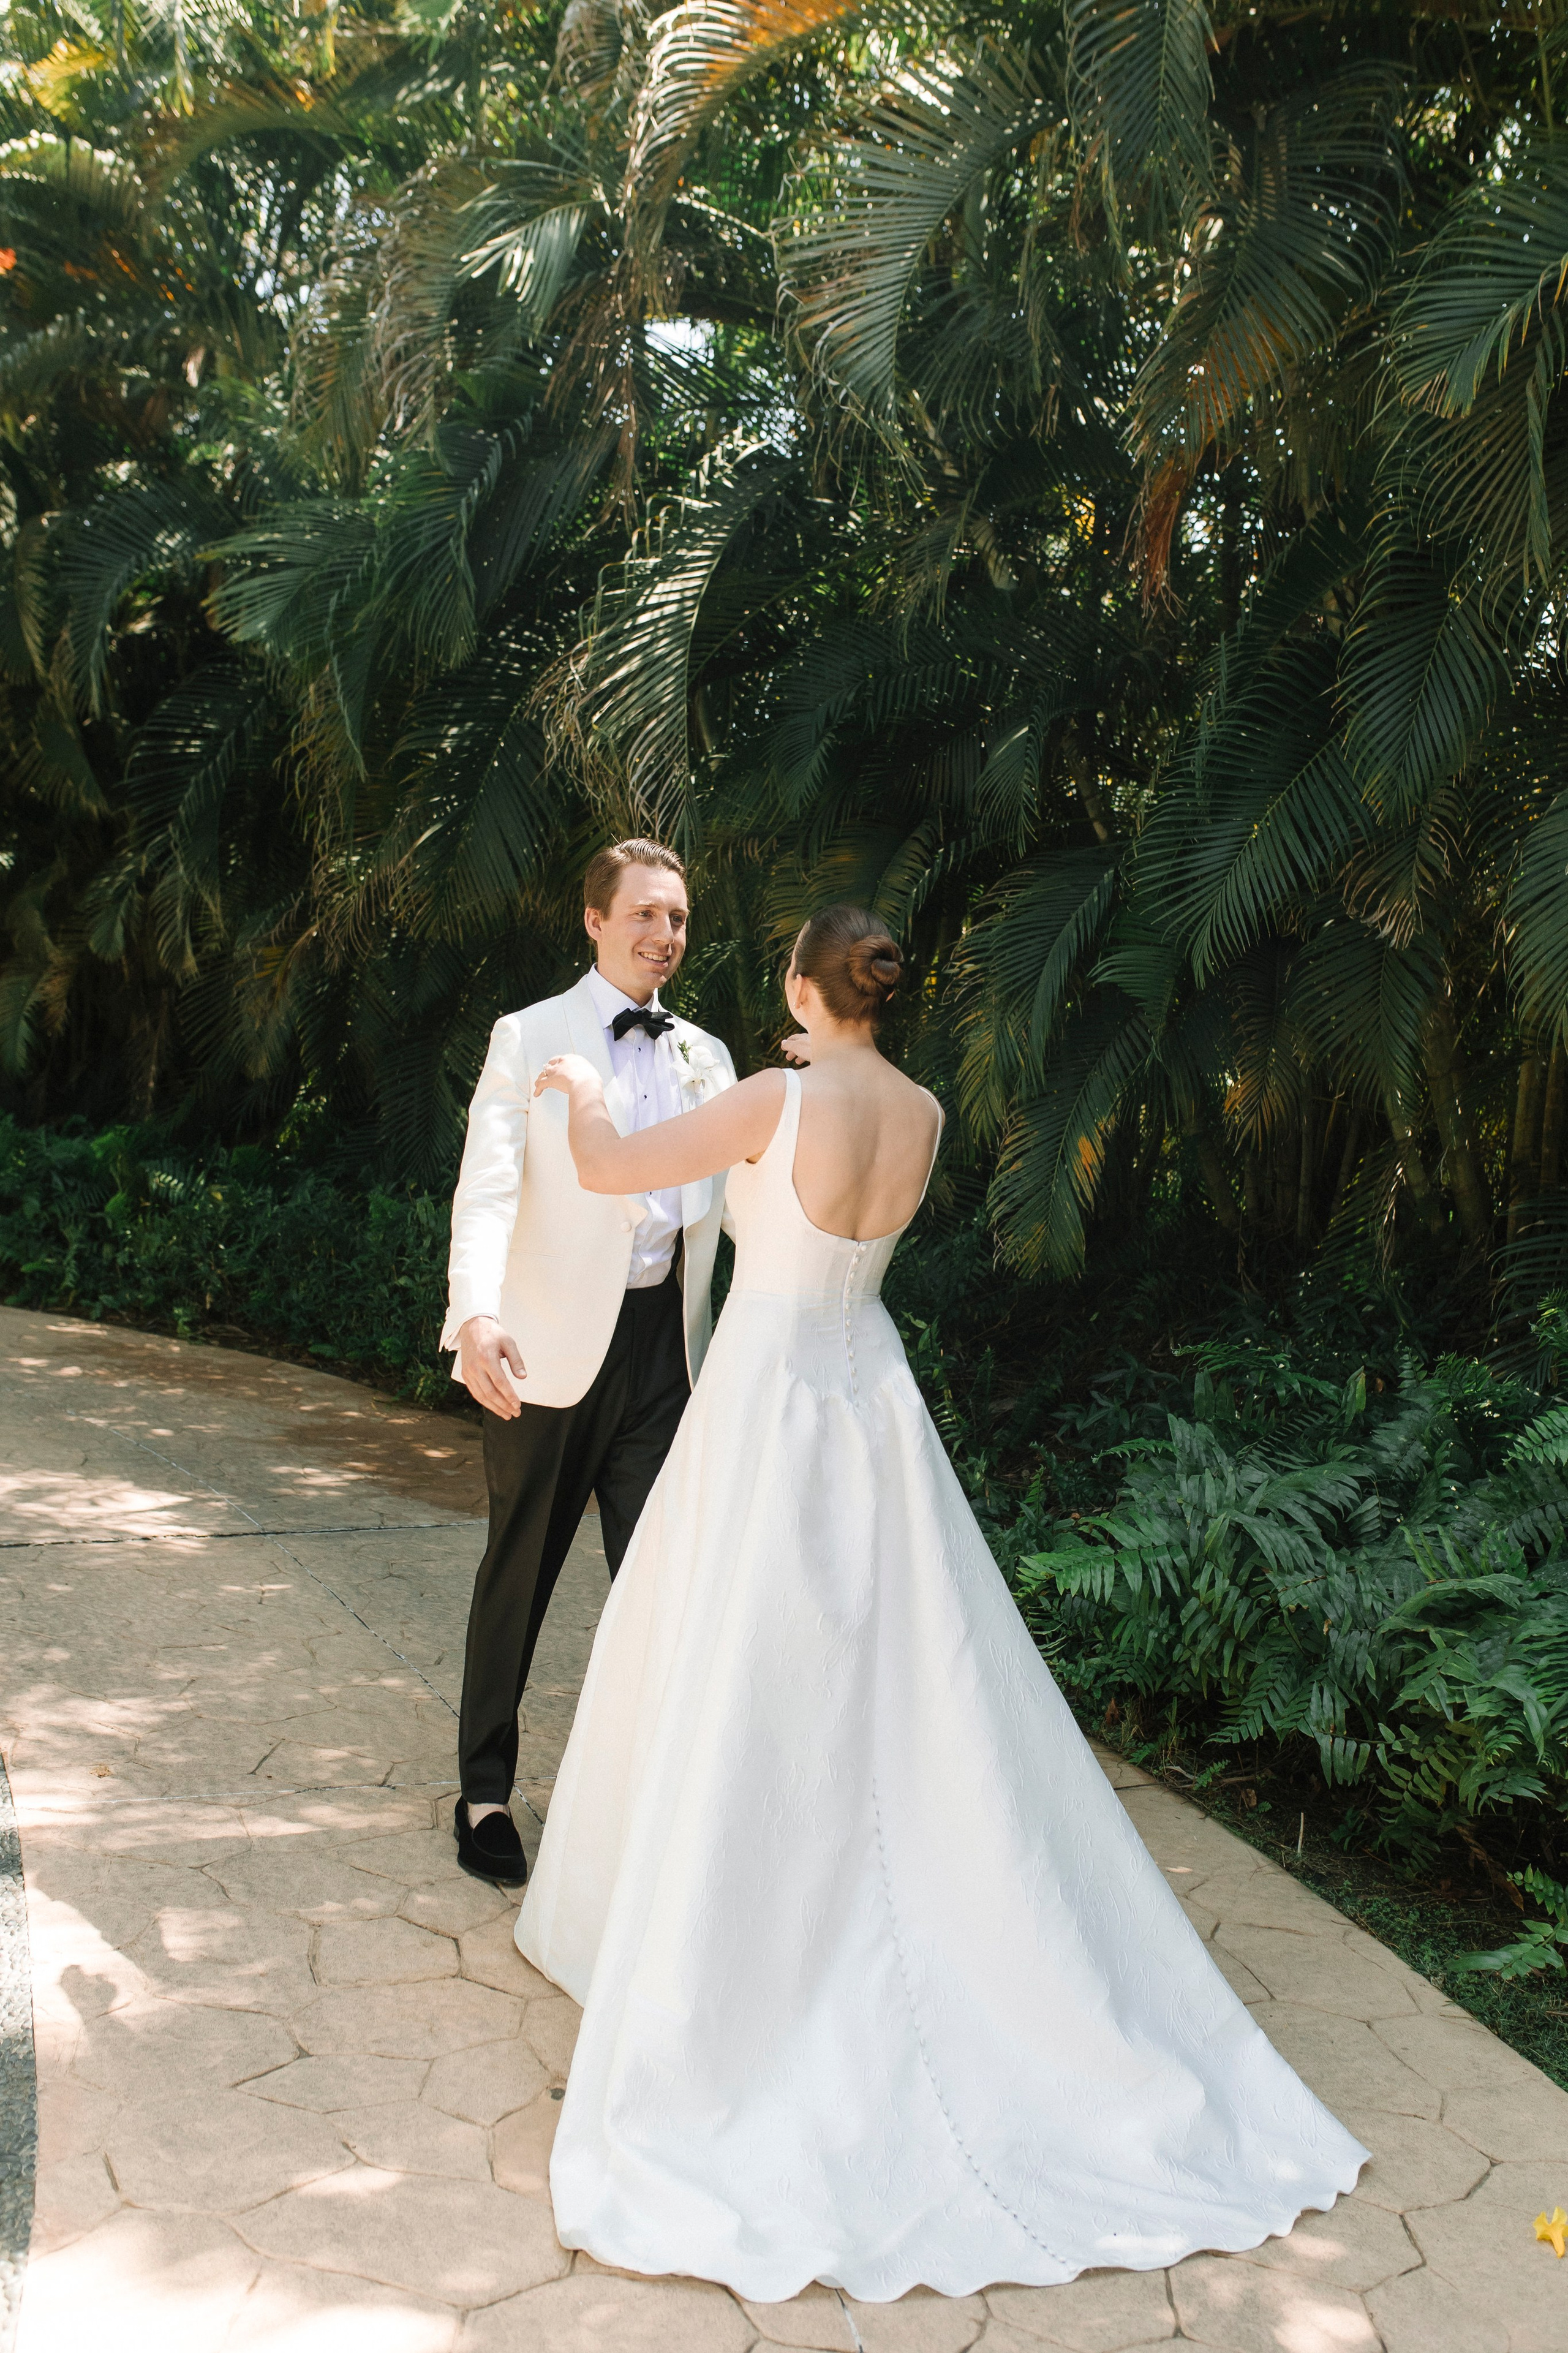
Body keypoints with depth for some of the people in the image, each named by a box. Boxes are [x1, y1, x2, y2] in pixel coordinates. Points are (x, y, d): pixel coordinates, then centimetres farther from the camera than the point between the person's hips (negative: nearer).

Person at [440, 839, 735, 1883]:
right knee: (518, 1576, 10)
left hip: (665, 1343, 4)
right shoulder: (530, 1039, -1)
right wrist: (476, 1314, -28)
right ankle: (486, 1790, 27)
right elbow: (487, 1190, -12)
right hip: (551, 1345, -3)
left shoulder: (706, 1056, 13)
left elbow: (740, 1194, 8)